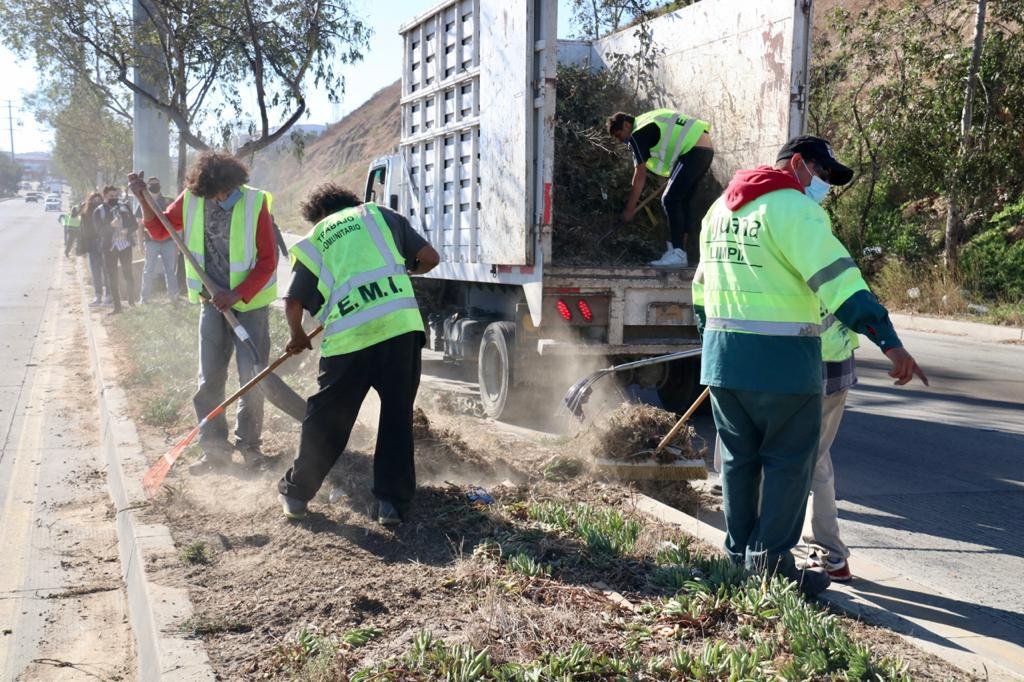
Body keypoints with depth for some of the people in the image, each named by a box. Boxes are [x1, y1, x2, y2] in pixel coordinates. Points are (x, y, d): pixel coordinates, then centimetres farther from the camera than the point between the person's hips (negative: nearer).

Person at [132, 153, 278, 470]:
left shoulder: (254, 202, -15)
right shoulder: (191, 199, -4)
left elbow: (268, 260, -13)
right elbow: (159, 230, 11)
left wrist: (238, 295, -20)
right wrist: (144, 199, -6)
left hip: (250, 303, -3)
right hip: (213, 302, 3)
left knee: (252, 377, 2)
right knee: (209, 380, 5)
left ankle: (249, 444, 19)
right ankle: (215, 448, 16)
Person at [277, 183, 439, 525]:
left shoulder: (314, 241, 19)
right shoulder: (378, 214, 20)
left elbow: (294, 302, 12)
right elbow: (429, 257, 14)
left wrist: (298, 336, 32)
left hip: (348, 337, 0)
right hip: (400, 324, 0)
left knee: (326, 419, 14)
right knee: (397, 417, 12)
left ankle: (296, 493, 26)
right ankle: (392, 503, 13)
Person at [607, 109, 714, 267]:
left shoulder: (637, 135, -6)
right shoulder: (648, 121, 21)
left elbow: (640, 176, -6)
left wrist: (629, 210, -1)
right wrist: (673, 177, 25)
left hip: (693, 152, -10)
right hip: (706, 147, 10)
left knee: (670, 200, -9)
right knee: (684, 201, 14)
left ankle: (678, 254, -14)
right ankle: (683, 245, 14)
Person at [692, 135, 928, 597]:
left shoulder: (721, 208, 17)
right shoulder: (794, 209, -10)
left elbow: (701, 285, 24)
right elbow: (838, 280, -21)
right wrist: (889, 341, -24)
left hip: (722, 356, 8)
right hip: (780, 360, -8)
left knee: (739, 458, 16)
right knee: (788, 462, 3)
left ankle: (739, 555, 24)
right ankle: (771, 563, 6)